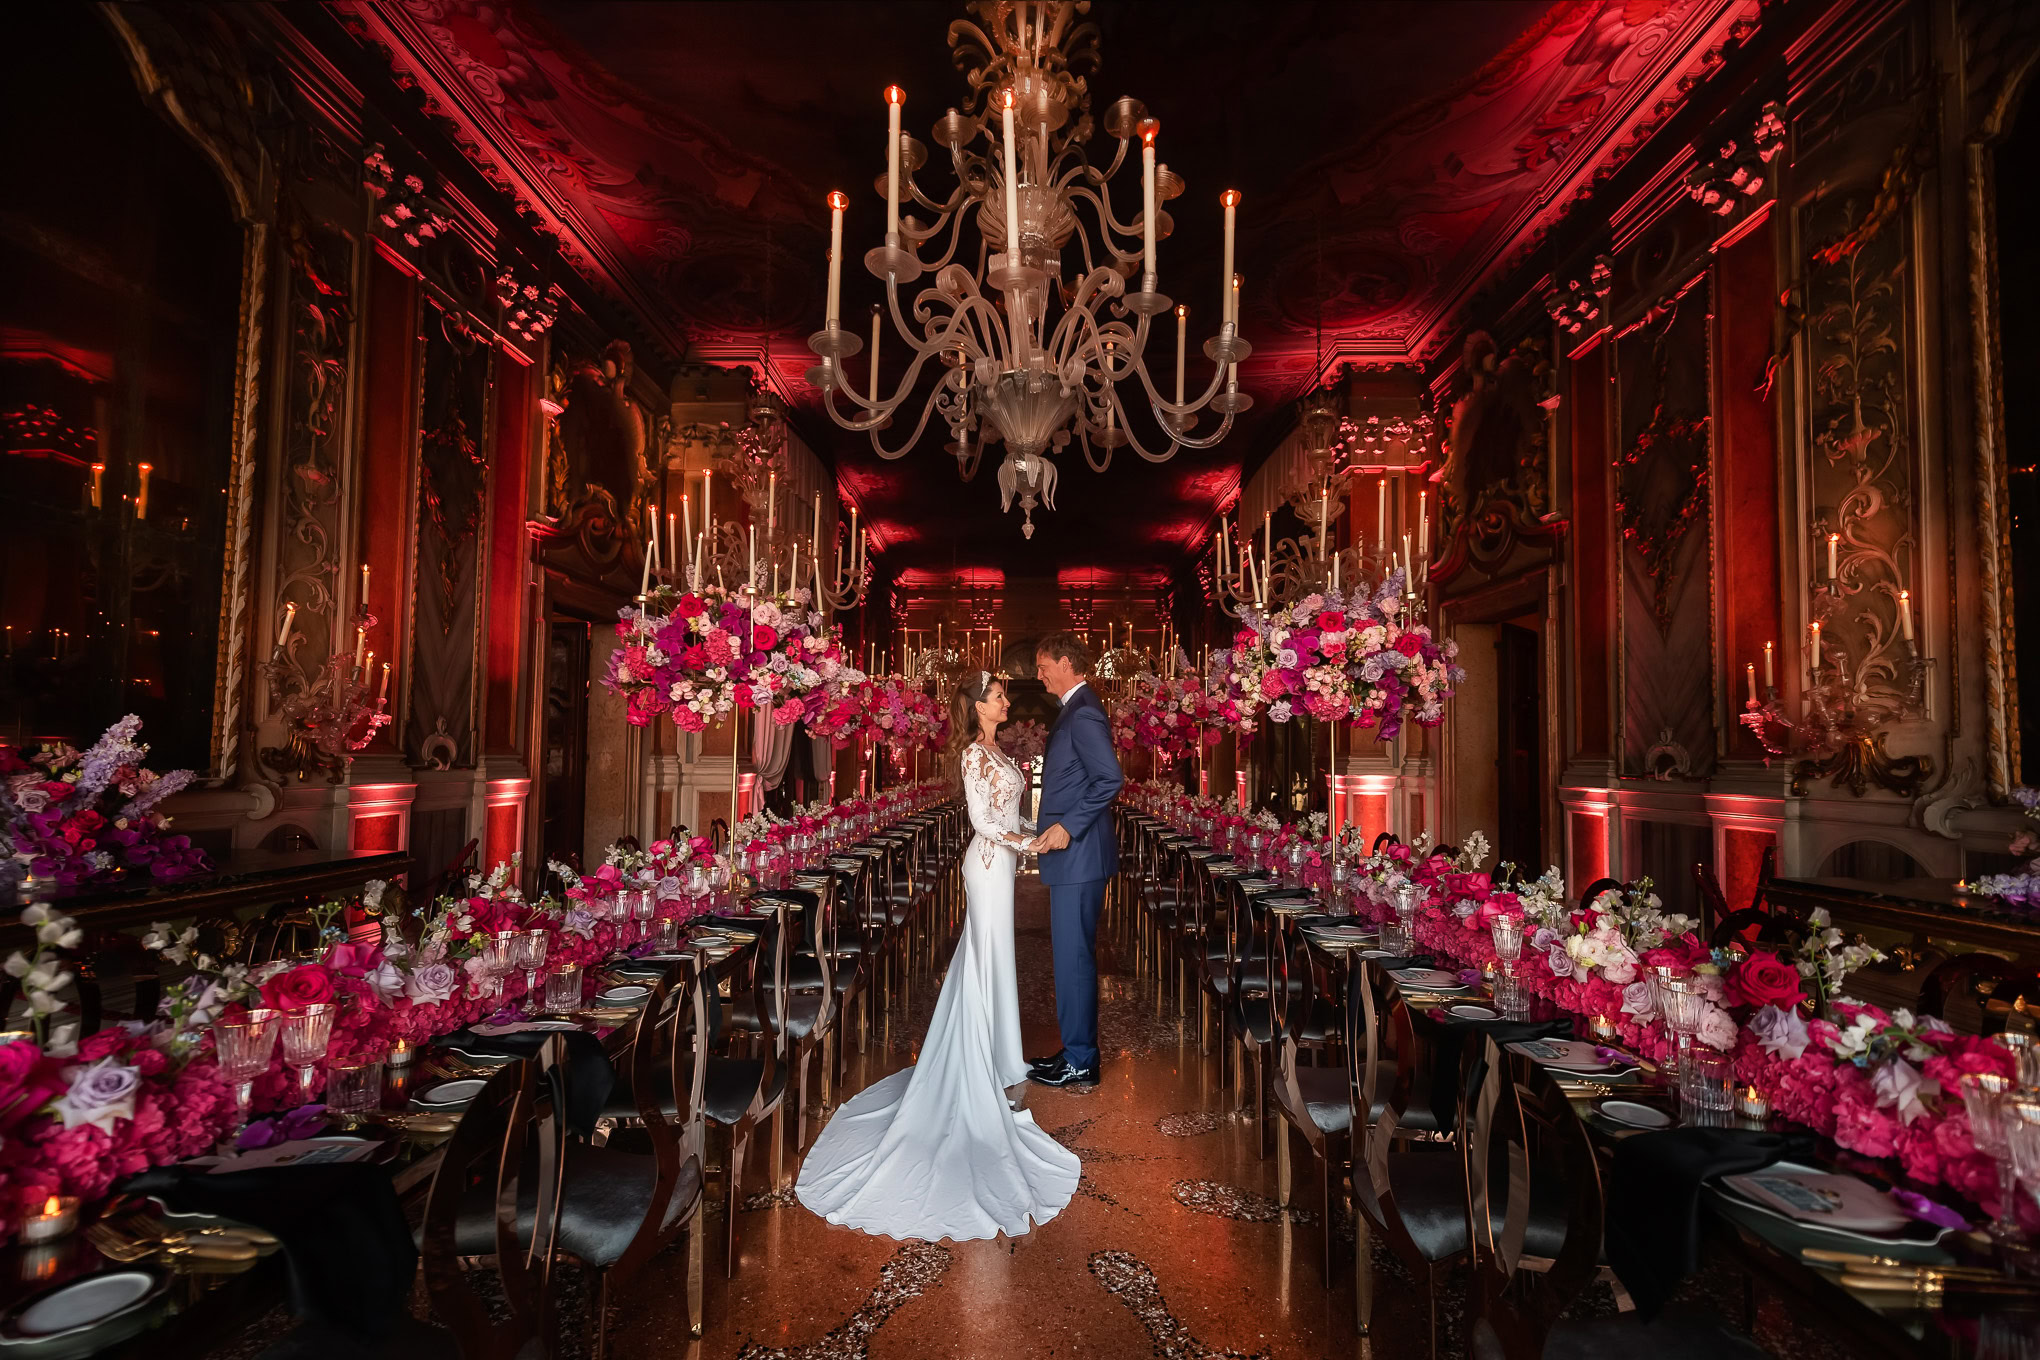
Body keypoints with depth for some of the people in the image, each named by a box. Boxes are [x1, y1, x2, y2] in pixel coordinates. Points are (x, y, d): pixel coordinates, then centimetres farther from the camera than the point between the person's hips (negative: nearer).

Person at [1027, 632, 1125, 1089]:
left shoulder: (1083, 712, -16)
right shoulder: (1075, 709, 16)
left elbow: (1110, 778, -24)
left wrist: (1068, 826, -23)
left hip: (1078, 854, -10)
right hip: (1071, 852, 10)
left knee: (1074, 956, -2)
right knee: (1072, 955, 16)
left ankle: (1081, 1062, 9)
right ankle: (1077, 1051, 26)